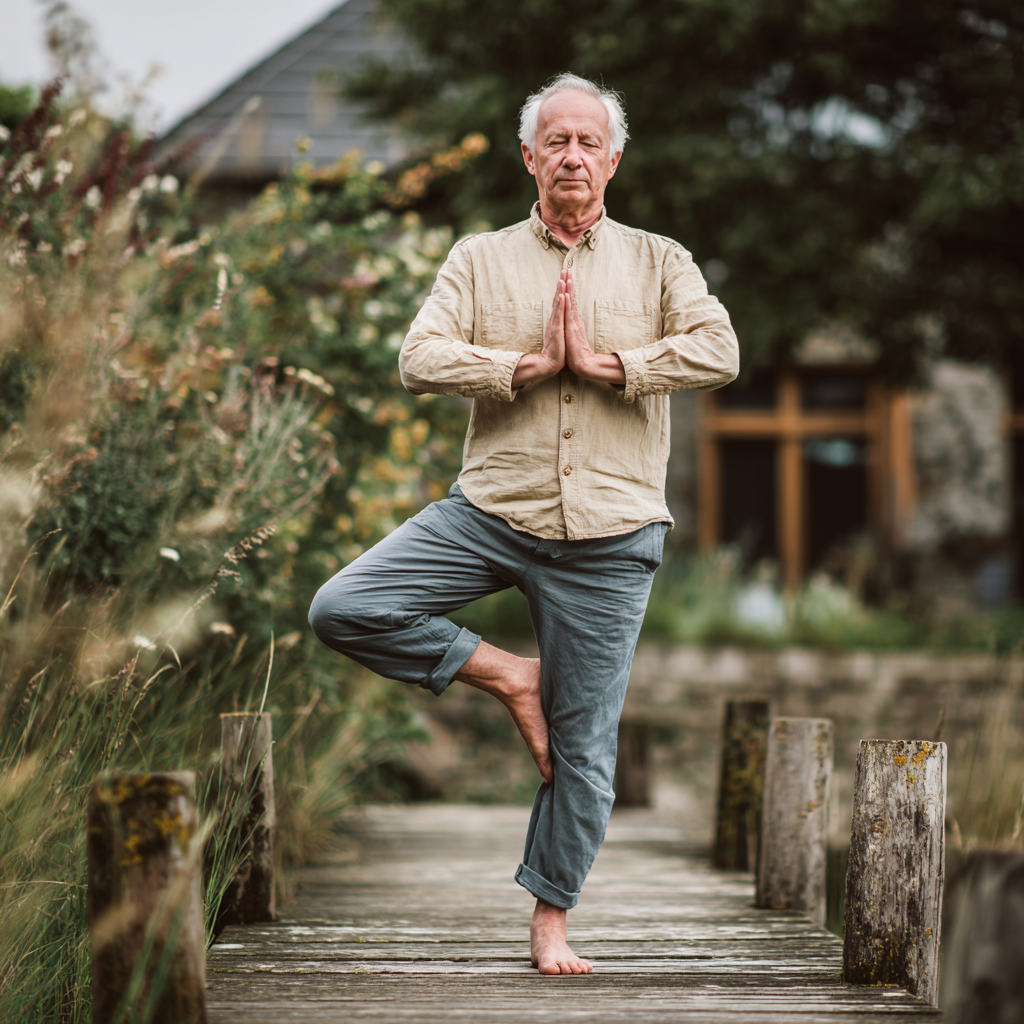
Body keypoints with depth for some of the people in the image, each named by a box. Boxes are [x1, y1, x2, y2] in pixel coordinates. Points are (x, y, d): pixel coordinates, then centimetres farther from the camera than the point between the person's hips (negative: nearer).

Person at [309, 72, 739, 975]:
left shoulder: (658, 262, 6)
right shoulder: (481, 259, 7)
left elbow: (720, 354, -11)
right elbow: (421, 360, -7)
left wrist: (602, 362, -13)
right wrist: (533, 364, -13)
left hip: (610, 535, -1)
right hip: (491, 513, 1)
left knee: (585, 742, 3)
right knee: (343, 610, -15)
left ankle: (551, 916, 19)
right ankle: (507, 676, 4)